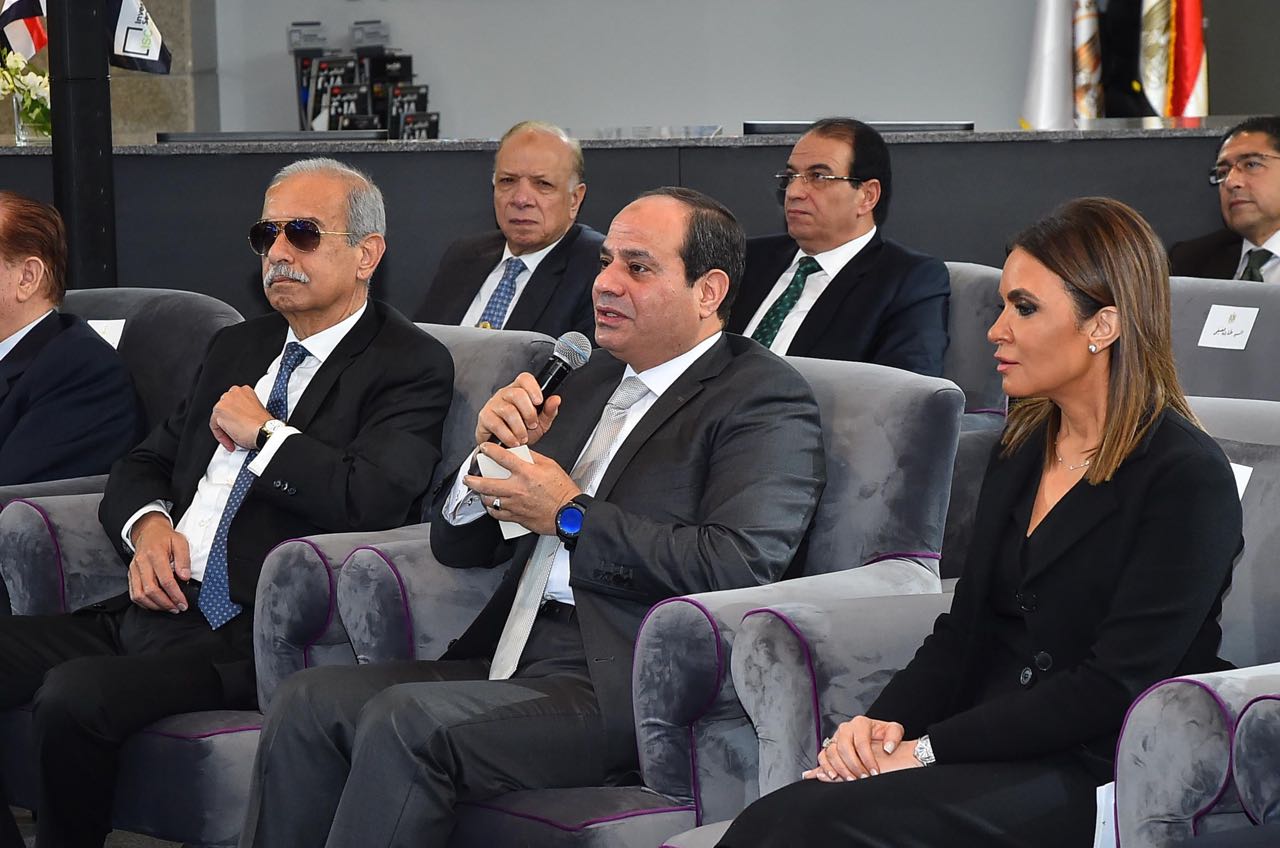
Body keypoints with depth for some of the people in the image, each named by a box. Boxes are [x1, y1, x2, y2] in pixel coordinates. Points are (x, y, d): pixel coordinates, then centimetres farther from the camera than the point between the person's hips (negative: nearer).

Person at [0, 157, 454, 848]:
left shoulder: (410, 366, -2)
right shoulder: (237, 346, 23)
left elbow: (372, 498, -19)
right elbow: (142, 465, 25)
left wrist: (260, 431, -6)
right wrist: (147, 526, 2)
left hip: (251, 635, -7)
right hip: (153, 607, 8)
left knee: (73, 695, -29)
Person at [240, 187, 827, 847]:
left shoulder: (765, 397, 0)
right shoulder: (589, 378, 22)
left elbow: (740, 566, -18)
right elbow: (457, 546, 24)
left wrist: (571, 518, -9)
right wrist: (490, 454, 1)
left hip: (623, 687, -7)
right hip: (511, 664, 7)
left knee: (405, 720, -28)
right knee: (307, 702, -14)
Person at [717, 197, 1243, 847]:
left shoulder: (1189, 480, -8)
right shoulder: (1020, 453, 17)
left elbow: (1112, 688, -15)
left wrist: (926, 750, -17)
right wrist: (883, 720, -5)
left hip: (1088, 780, -6)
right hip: (988, 757, 7)